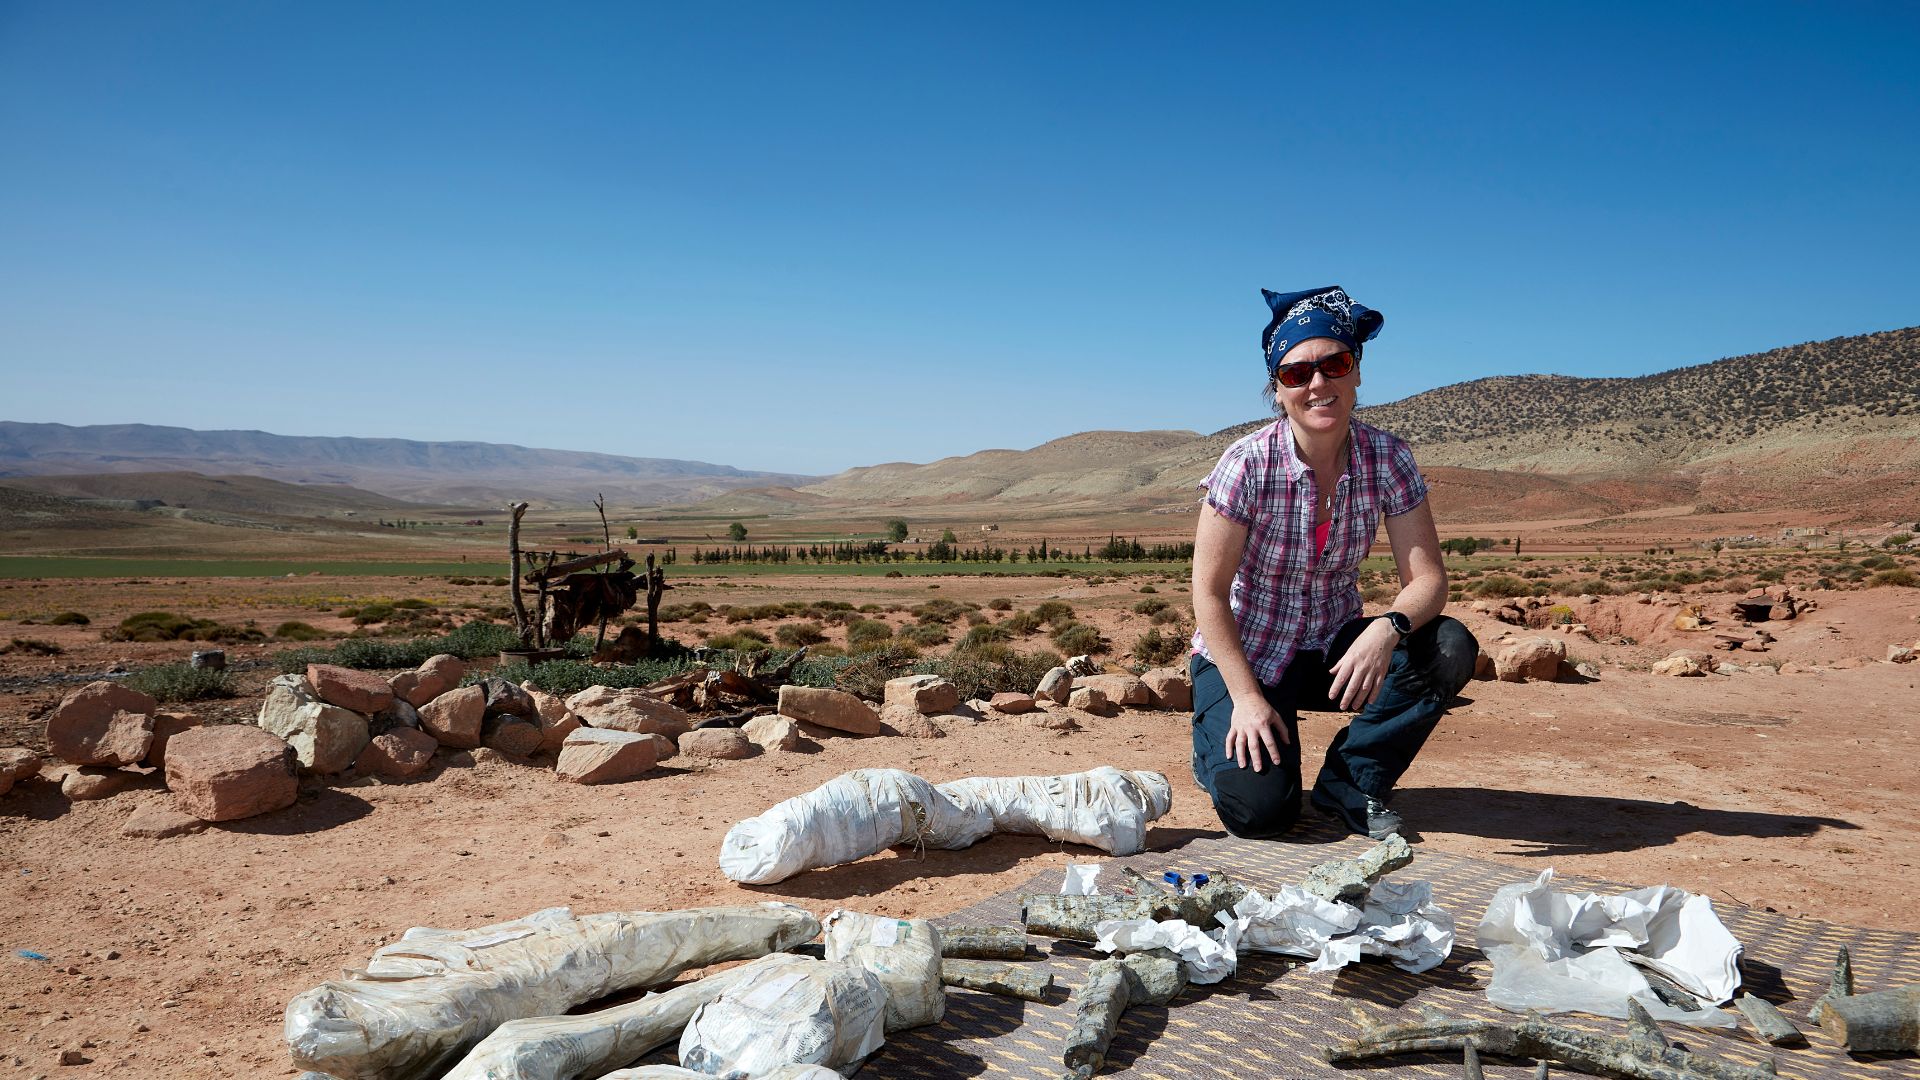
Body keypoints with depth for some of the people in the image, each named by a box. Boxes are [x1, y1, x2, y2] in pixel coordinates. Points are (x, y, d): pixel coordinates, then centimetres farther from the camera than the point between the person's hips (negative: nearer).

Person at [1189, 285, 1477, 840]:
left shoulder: (1388, 459, -11)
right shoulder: (1248, 463, -20)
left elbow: (1427, 578, -14)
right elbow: (1209, 593, -16)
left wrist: (1388, 628, -36)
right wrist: (1246, 698, -22)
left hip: (1334, 648, 4)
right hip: (1246, 654, -4)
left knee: (1450, 648, -23)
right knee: (1260, 811, -23)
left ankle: (1349, 784, -3)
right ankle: (1220, 744, 14)